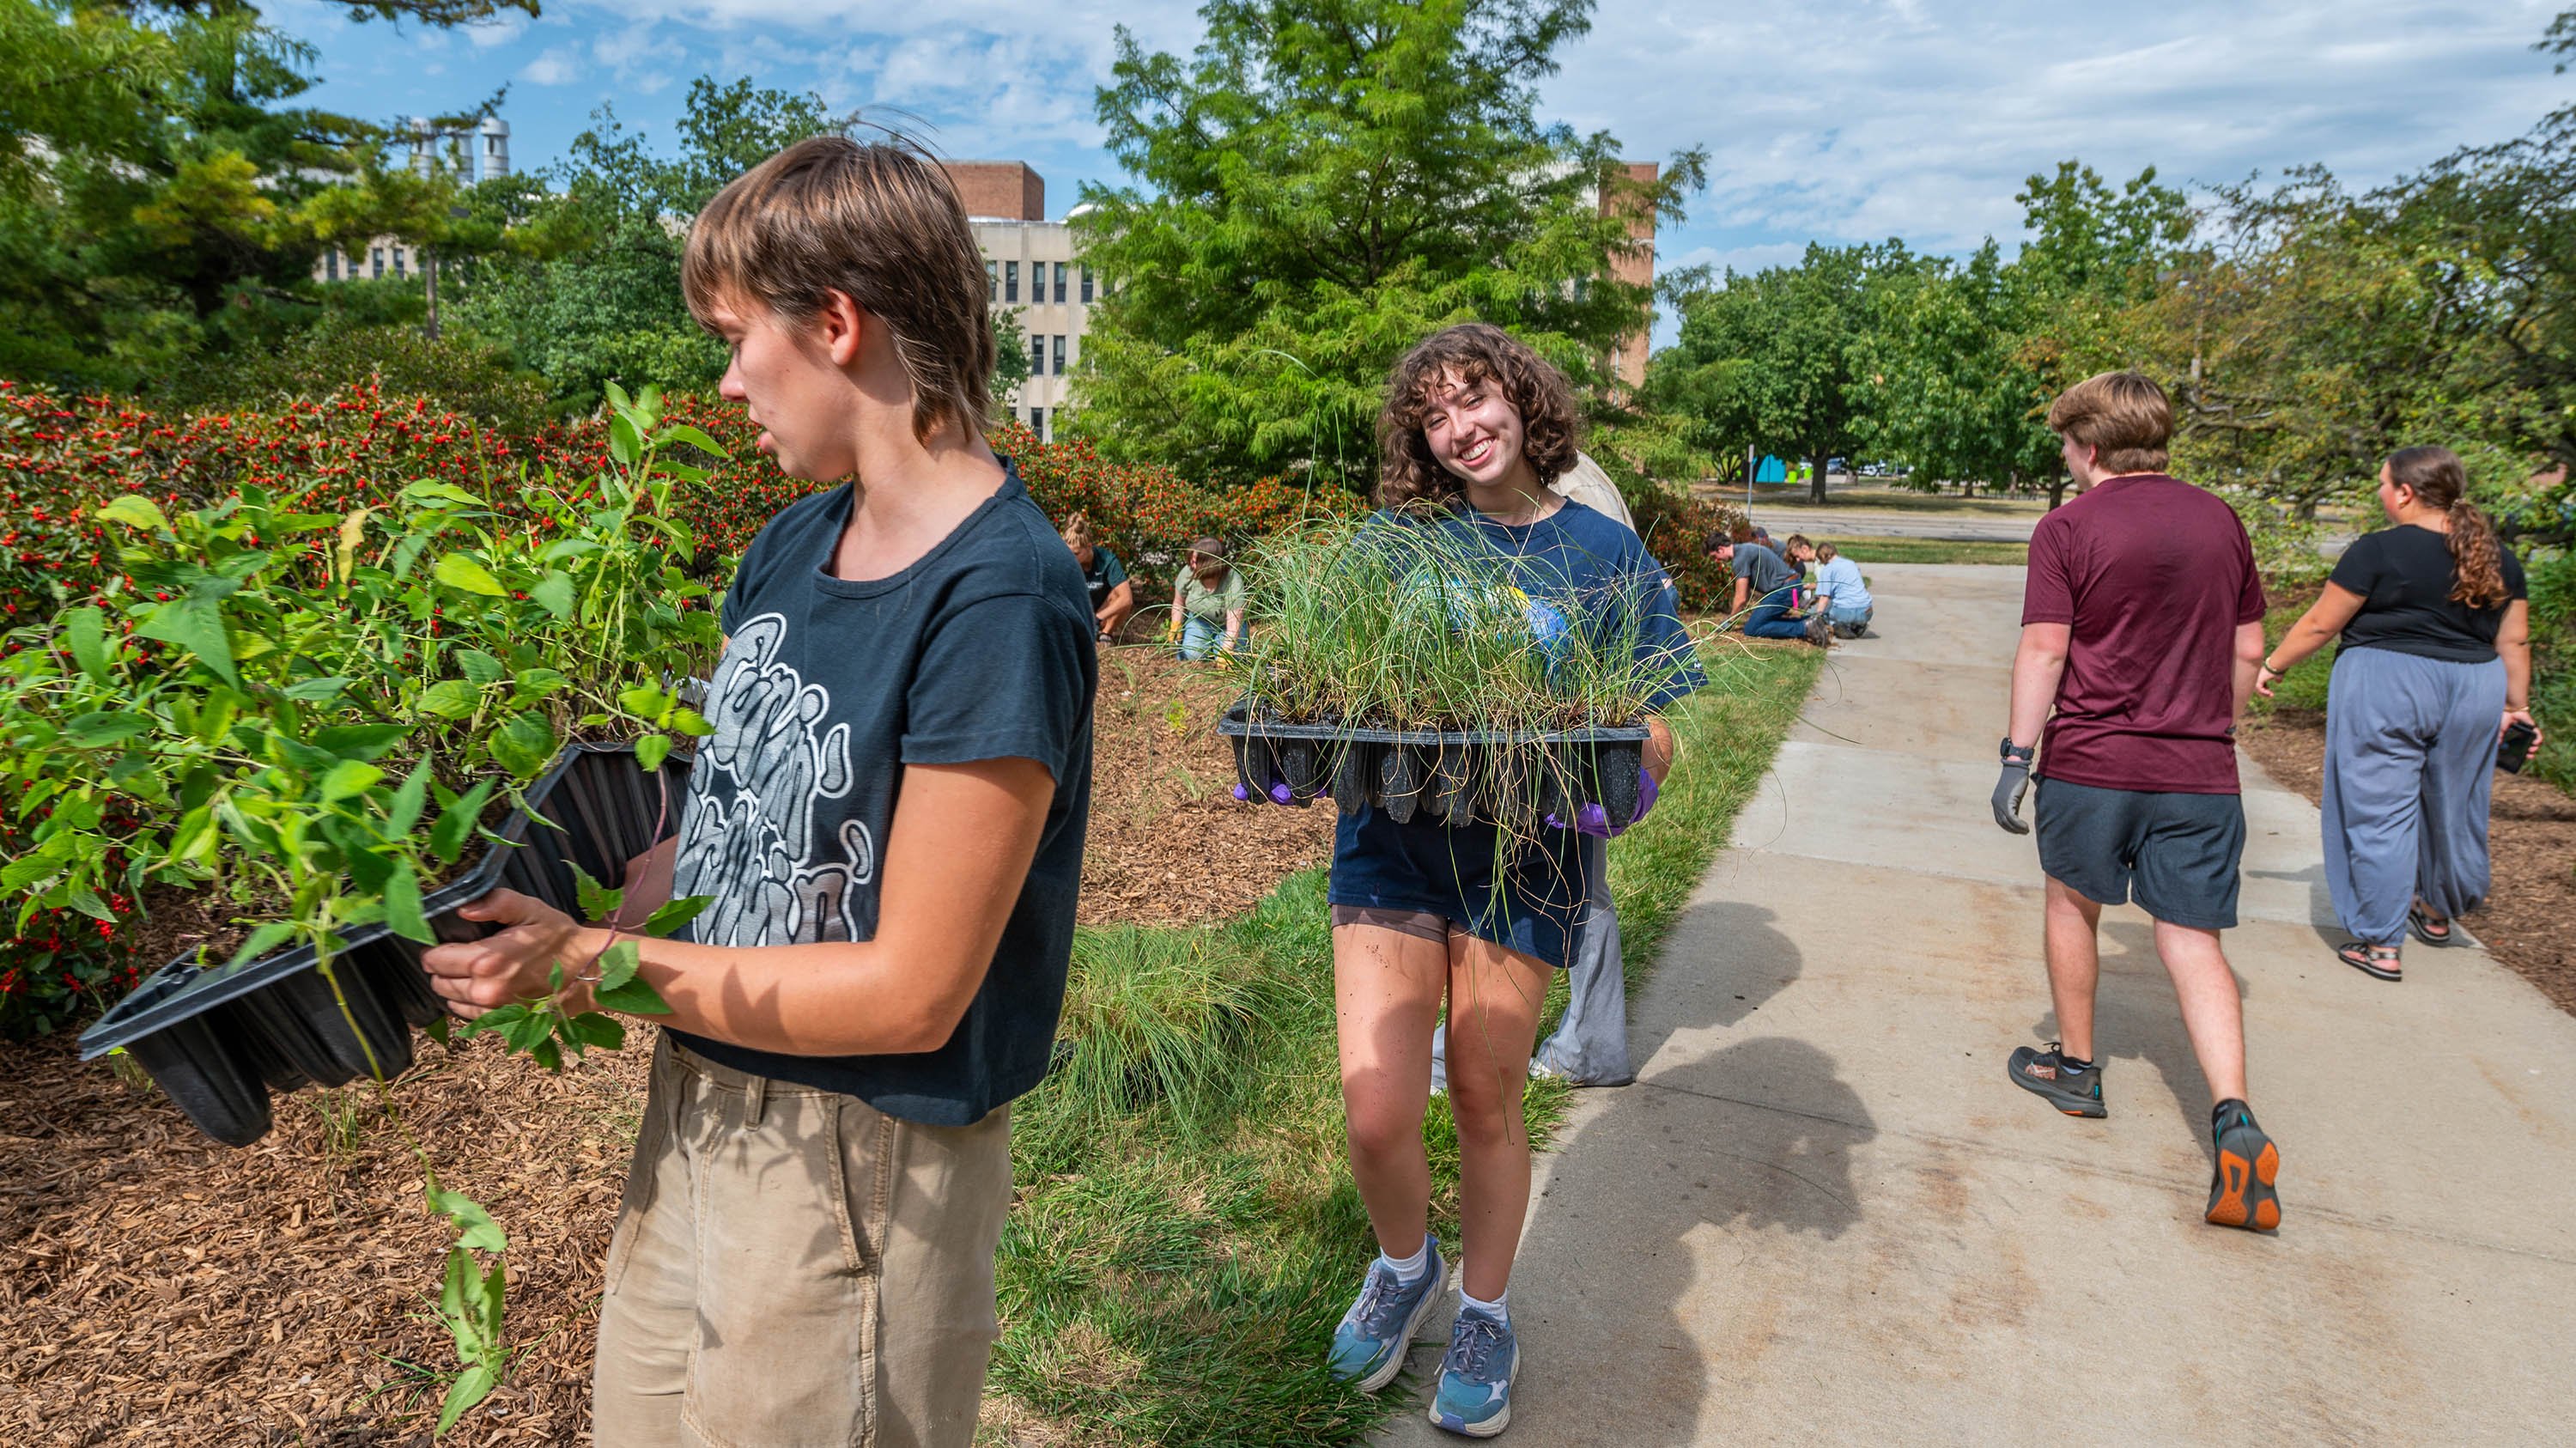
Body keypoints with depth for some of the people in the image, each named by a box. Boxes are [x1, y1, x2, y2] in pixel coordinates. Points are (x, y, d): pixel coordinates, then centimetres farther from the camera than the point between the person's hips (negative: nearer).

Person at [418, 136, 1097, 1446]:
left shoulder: (998, 601, -24)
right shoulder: (794, 544, 2)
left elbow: (909, 994, -22)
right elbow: (732, 816, 9)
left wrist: (590, 965, -16)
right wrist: (542, 914, -4)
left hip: (857, 1169, -7)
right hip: (694, 1113, 7)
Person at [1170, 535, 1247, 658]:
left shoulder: (1233, 582, -31)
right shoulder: (1188, 573, -21)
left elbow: (1233, 626, -32)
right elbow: (1179, 603, 0)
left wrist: (1226, 651, -41)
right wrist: (1175, 628, -8)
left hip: (1225, 626, -2)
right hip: (1199, 621, 2)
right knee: (1192, 655, -23)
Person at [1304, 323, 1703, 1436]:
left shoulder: (1606, 554, 4)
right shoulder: (1396, 538, 5)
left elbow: (1652, 730, 3)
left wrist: (1627, 786, -19)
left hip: (1525, 854, 0)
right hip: (1389, 838, 1)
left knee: (1486, 1099, 11)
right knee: (1377, 1111, -4)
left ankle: (1484, 1313, 38)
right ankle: (1405, 1265, 31)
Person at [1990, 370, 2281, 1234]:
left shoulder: (2068, 529, -7)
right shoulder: (2219, 521, 7)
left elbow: (2044, 650, -14)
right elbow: (2248, 651, 12)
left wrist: (2017, 753, -9)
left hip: (2090, 761, -3)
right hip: (2201, 771, 4)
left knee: (2074, 904, 18)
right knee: (2193, 940, 7)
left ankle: (2075, 1067, 31)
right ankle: (2234, 1119, -8)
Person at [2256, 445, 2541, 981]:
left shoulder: (2378, 550, -12)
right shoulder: (2499, 558, 6)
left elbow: (2320, 624, -8)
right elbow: (2514, 642, 10)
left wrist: (2272, 667, 4)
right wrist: (2517, 706, 18)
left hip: (2385, 690, -6)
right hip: (2474, 692, 6)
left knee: (2381, 813, 0)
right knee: (2453, 807, 20)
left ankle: (2381, 946, 3)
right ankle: (2439, 914, 42)